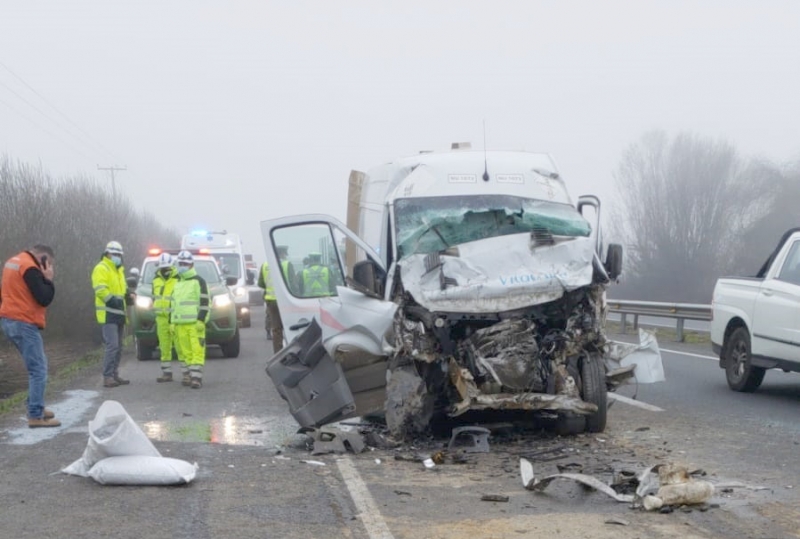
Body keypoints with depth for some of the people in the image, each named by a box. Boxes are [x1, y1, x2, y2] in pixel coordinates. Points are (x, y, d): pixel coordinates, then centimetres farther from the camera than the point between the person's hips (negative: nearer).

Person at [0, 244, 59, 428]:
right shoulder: (30, 268, -16)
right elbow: (44, 299, -20)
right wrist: (48, 279, -4)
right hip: (24, 323, -10)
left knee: (35, 366, 20)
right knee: (38, 369, -8)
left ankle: (36, 407, 23)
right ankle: (35, 416, -10)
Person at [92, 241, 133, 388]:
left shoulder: (119, 270, 21)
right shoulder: (101, 268, -9)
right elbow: (100, 289, -19)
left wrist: (128, 295, 9)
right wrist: (112, 300, -29)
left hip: (119, 314, 10)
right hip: (108, 313, -10)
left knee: (118, 346, 12)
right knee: (111, 345, -16)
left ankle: (114, 375, 18)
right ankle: (107, 377, -16)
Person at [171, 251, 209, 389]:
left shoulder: (199, 281, 0)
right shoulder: (177, 283, 21)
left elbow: (204, 302, -6)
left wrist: (201, 320, -14)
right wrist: (172, 322, 20)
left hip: (195, 323, -6)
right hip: (179, 324, 6)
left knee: (197, 351, -11)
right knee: (184, 351, 4)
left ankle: (197, 377, -15)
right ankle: (187, 376, 11)